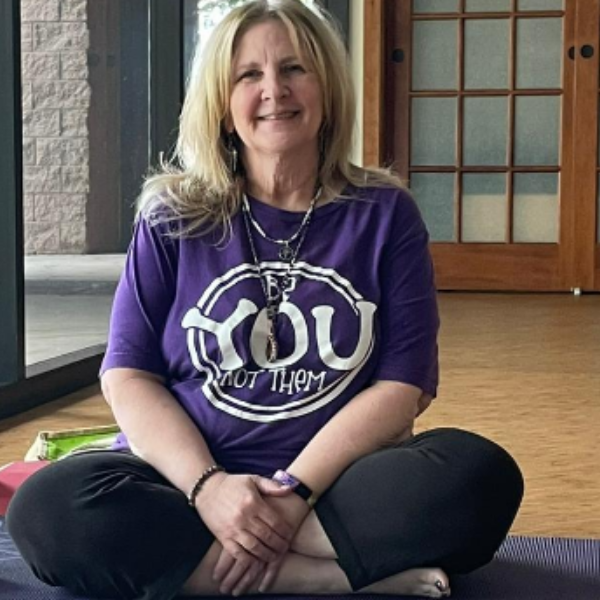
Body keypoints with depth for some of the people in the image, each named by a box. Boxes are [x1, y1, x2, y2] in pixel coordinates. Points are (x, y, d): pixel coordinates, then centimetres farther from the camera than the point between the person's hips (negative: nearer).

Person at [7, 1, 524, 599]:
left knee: (481, 476, -28)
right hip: (188, 479, 1)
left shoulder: (384, 213, 4)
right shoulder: (173, 218, 6)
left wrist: (296, 490, -17)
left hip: (338, 483, 0)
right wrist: (207, 485, -18)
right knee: (48, 507, -29)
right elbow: (128, 377, 0)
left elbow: (402, 386, -3)